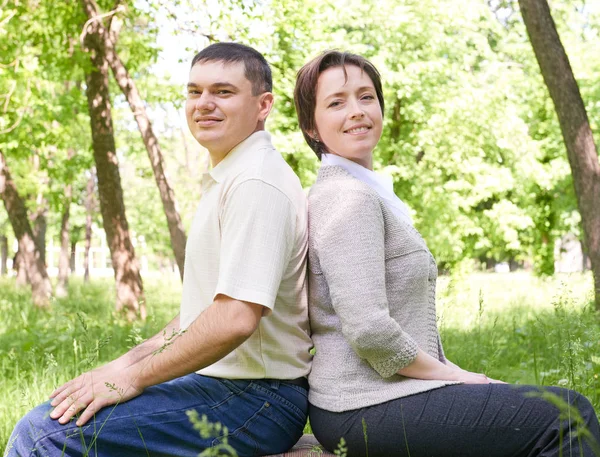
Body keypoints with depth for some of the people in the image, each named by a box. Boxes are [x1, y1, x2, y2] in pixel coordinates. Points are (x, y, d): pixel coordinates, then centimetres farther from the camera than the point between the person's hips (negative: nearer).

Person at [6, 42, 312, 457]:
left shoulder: (256, 185, -17)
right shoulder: (227, 180, 18)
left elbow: (236, 318, -26)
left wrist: (132, 377, -16)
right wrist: (131, 361, 13)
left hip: (254, 399, -10)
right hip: (218, 379, 10)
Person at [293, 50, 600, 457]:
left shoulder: (370, 194, 17)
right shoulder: (350, 198, -15)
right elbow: (368, 329, -24)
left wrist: (449, 373, 10)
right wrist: (448, 373, -11)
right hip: (369, 410, -10)